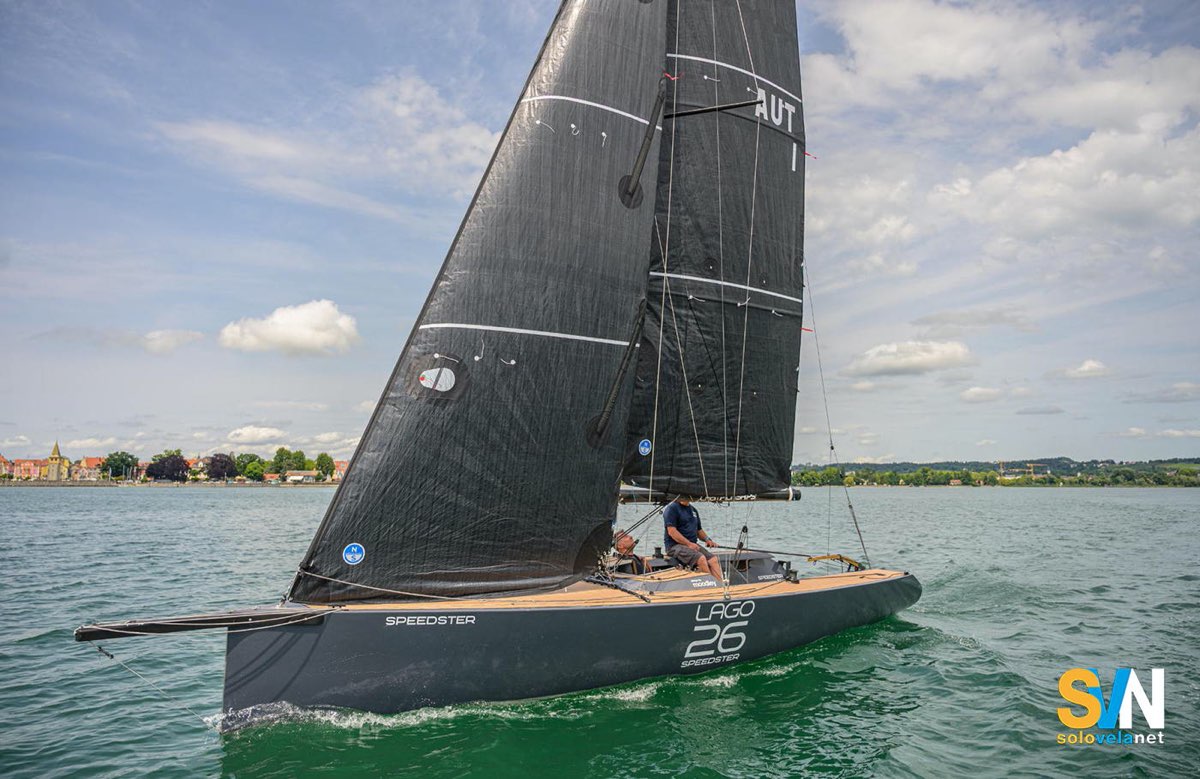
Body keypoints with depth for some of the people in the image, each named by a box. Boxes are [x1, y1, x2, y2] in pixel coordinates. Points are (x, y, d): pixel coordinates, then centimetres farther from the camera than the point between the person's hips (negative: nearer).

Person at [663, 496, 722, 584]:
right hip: (675, 546, -8)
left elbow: (699, 530, 27)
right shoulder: (672, 509, -6)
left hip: (693, 545, 8)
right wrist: (689, 544, -20)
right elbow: (672, 531, -15)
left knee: (713, 559, -14)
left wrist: (707, 539, 5)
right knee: (701, 558, -29)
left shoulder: (693, 509, 19)